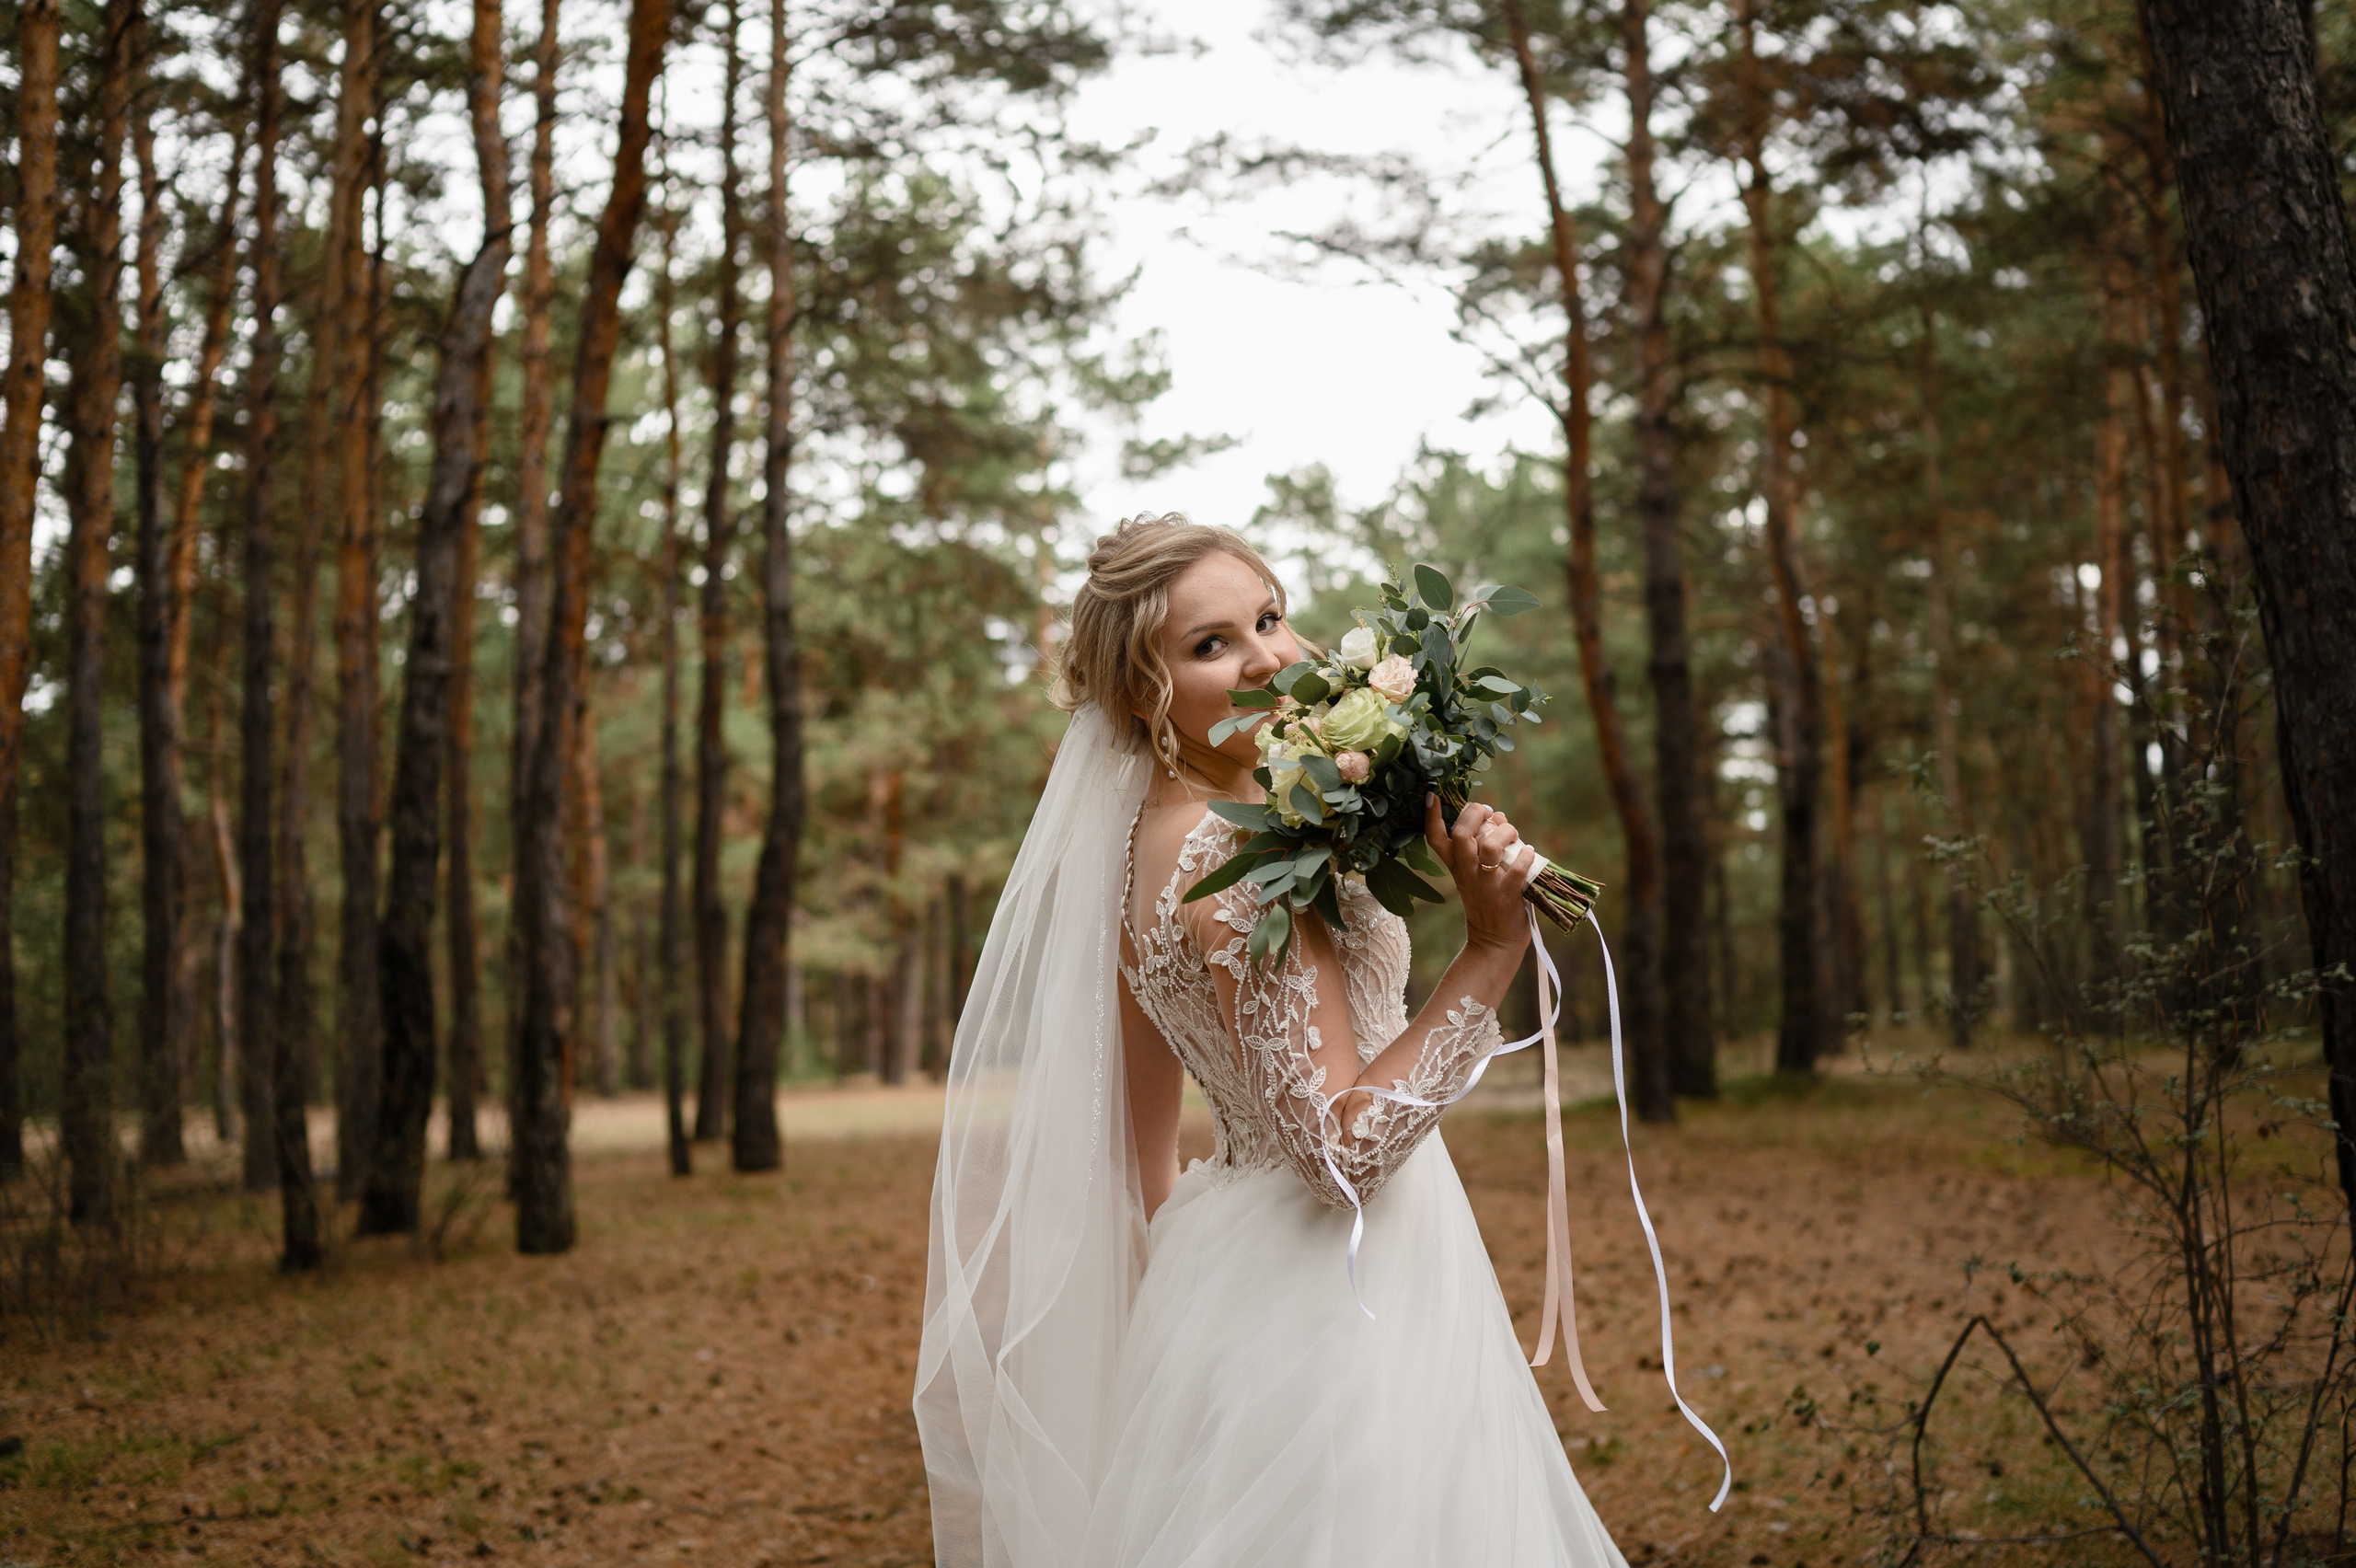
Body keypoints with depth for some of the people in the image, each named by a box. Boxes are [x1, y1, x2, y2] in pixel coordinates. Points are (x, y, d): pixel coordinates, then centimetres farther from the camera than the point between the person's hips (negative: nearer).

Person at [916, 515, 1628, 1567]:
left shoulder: (1147, 836, 7)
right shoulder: (1239, 856, -21)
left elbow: (1144, 1129, 14)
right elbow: (1344, 1145, -24)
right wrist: (1491, 950, -23)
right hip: (1334, 1295, -9)